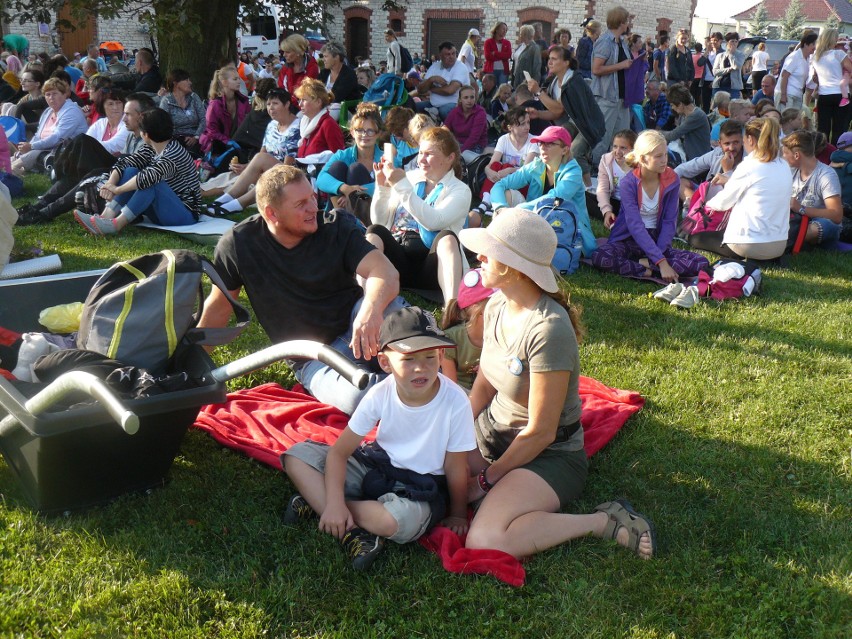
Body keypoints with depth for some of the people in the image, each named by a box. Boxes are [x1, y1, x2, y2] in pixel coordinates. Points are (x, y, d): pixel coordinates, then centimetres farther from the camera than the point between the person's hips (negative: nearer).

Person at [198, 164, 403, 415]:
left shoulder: (336, 228, -9)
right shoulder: (238, 244, -9)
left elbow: (385, 271, -22)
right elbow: (218, 306, 3)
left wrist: (371, 309, -45)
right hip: (314, 359, -1)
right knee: (355, 397, -34)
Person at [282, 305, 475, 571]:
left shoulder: (455, 402, -24)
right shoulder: (380, 394, -15)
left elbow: (455, 467, -10)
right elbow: (339, 452, -11)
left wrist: (458, 514, 2)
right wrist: (334, 503, -24)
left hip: (422, 489, -3)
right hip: (375, 467, 4)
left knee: (400, 519, -39)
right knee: (297, 456, -12)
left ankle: (315, 501, -16)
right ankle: (351, 532, -22)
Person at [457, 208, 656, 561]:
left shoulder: (548, 329, -28)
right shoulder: (497, 306, -1)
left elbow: (539, 433, -23)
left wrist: (485, 481, -12)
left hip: (549, 455, -8)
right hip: (493, 434, 8)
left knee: (483, 541, -29)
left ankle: (605, 521, -11)